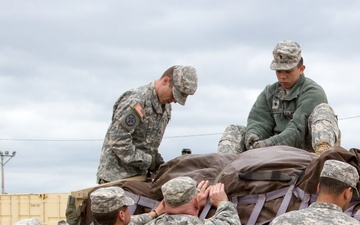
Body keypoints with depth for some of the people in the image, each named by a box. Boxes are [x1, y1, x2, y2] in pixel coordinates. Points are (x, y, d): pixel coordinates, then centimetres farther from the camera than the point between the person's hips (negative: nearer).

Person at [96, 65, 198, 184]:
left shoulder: (166, 108, 12)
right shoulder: (136, 100, -17)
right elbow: (117, 140, -22)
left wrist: (159, 164, 3)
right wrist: (148, 161, -15)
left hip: (139, 175, 8)